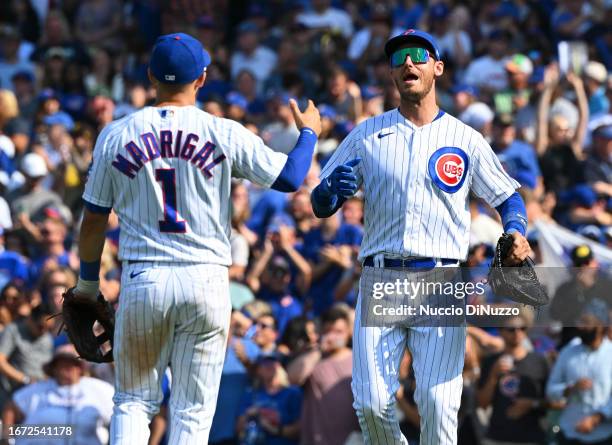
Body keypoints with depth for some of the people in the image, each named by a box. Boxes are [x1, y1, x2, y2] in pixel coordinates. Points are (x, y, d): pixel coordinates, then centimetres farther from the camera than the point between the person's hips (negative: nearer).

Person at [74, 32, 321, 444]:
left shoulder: (115, 135, 2)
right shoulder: (225, 134, -3)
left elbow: (94, 221, 7)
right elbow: (291, 177, -2)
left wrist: (88, 282, 20)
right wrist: (308, 132, 18)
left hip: (142, 282, 1)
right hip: (206, 282, -1)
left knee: (134, 400, 11)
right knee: (193, 410, 5)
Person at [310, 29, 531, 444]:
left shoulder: (465, 139, 9)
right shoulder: (367, 135, 11)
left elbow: (508, 197, 15)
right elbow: (320, 206, 8)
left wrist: (516, 234, -7)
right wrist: (333, 189, -16)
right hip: (380, 282, 1)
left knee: (438, 403, -13)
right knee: (371, 403, -6)